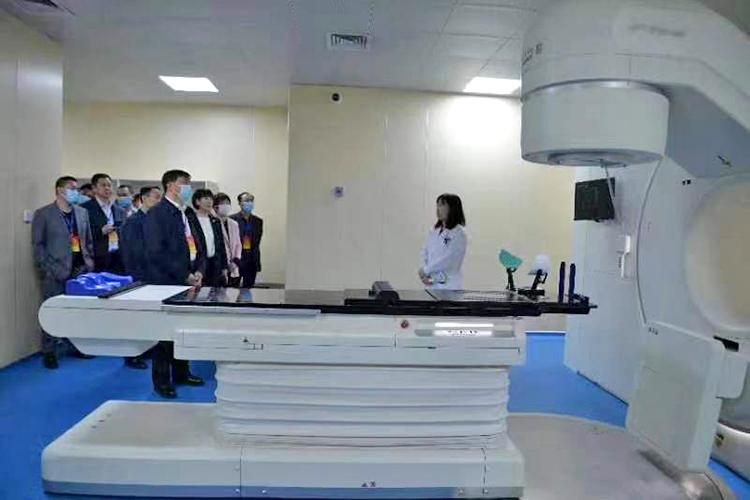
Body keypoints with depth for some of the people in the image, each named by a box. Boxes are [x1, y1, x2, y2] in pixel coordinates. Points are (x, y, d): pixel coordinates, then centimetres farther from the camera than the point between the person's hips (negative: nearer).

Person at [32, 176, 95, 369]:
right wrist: (49, 269, -10)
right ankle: (49, 353, 13)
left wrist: (89, 262, 5)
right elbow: (38, 245, -3)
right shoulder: (43, 214, -1)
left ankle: (77, 346, 19)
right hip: (56, 273, -4)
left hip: (81, 271, 4)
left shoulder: (82, 212, 13)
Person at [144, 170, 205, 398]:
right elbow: (156, 252, -17)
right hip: (166, 282, -7)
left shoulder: (185, 214, 15)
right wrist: (184, 276, -16)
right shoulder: (157, 213, -10)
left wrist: (197, 271, 2)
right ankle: (161, 380, 14)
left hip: (187, 281, 8)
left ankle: (181, 372, 28)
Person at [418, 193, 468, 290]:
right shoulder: (434, 231, 12)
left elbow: (447, 259, -16)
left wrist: (425, 270, -9)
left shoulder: (459, 233, -9)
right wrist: (424, 275, -5)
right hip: (432, 284, 6)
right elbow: (425, 253, 11)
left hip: (449, 286, -6)